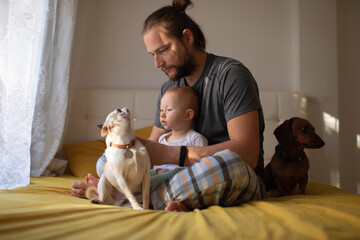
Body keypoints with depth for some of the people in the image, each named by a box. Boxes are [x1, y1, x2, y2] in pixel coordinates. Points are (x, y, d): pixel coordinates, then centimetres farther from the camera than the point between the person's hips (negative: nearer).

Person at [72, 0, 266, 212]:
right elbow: (153, 146, 12)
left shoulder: (231, 74, -12)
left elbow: (246, 153, -24)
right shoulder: (169, 89, 11)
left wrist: (172, 154, -29)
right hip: (195, 178, 6)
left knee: (231, 162, -42)